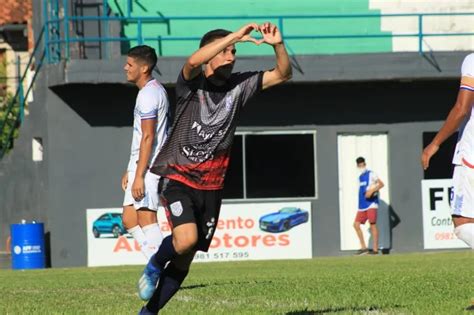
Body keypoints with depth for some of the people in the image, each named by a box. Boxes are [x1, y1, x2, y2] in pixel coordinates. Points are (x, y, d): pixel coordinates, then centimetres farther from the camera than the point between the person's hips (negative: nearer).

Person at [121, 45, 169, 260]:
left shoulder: (148, 95, -13)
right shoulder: (155, 90, 19)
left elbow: (148, 138, -19)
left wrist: (139, 176, -21)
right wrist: (130, 171, 24)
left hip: (147, 166, -10)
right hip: (140, 165, 10)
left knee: (146, 217, -11)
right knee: (129, 220, 10)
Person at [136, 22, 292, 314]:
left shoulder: (239, 86, 5)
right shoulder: (192, 84, -10)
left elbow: (283, 74, 2)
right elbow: (193, 62, -33)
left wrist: (278, 45, -18)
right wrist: (236, 36, -36)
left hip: (211, 186, 5)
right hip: (178, 177, -5)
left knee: (185, 259, 7)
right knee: (186, 239, -28)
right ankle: (154, 267, 4)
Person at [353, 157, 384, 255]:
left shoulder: (371, 175, -3)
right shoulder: (360, 177, 19)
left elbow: (381, 184, -12)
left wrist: (372, 190, -22)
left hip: (371, 204, -8)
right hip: (362, 206, 8)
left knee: (372, 225, -8)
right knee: (356, 224, 0)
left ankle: (375, 249, -6)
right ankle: (363, 247, 5)